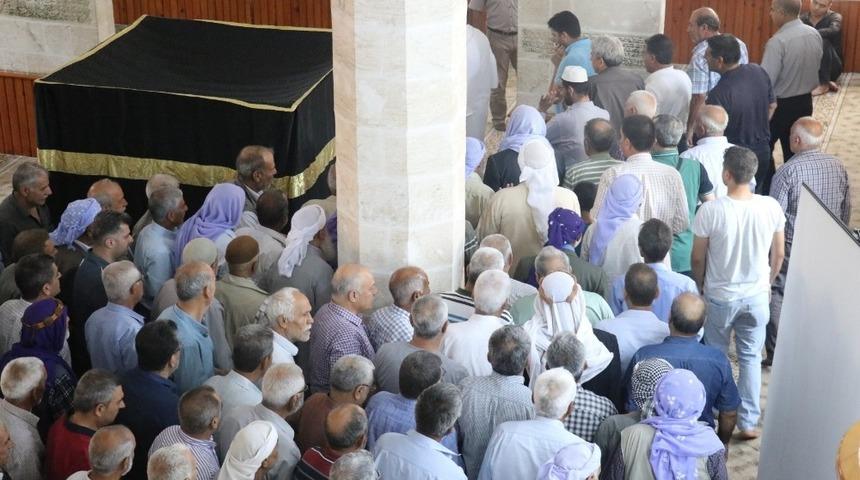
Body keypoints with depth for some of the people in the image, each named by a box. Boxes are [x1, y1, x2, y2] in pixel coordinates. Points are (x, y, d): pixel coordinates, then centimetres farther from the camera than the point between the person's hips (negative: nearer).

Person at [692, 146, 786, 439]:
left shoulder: (710, 211, -22)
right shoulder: (772, 208, -13)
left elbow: (698, 258, -9)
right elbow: (778, 255, 0)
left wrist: (700, 286, 11)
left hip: (720, 296, -2)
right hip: (756, 295, 2)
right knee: (751, 357, 16)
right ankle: (748, 422, 19)